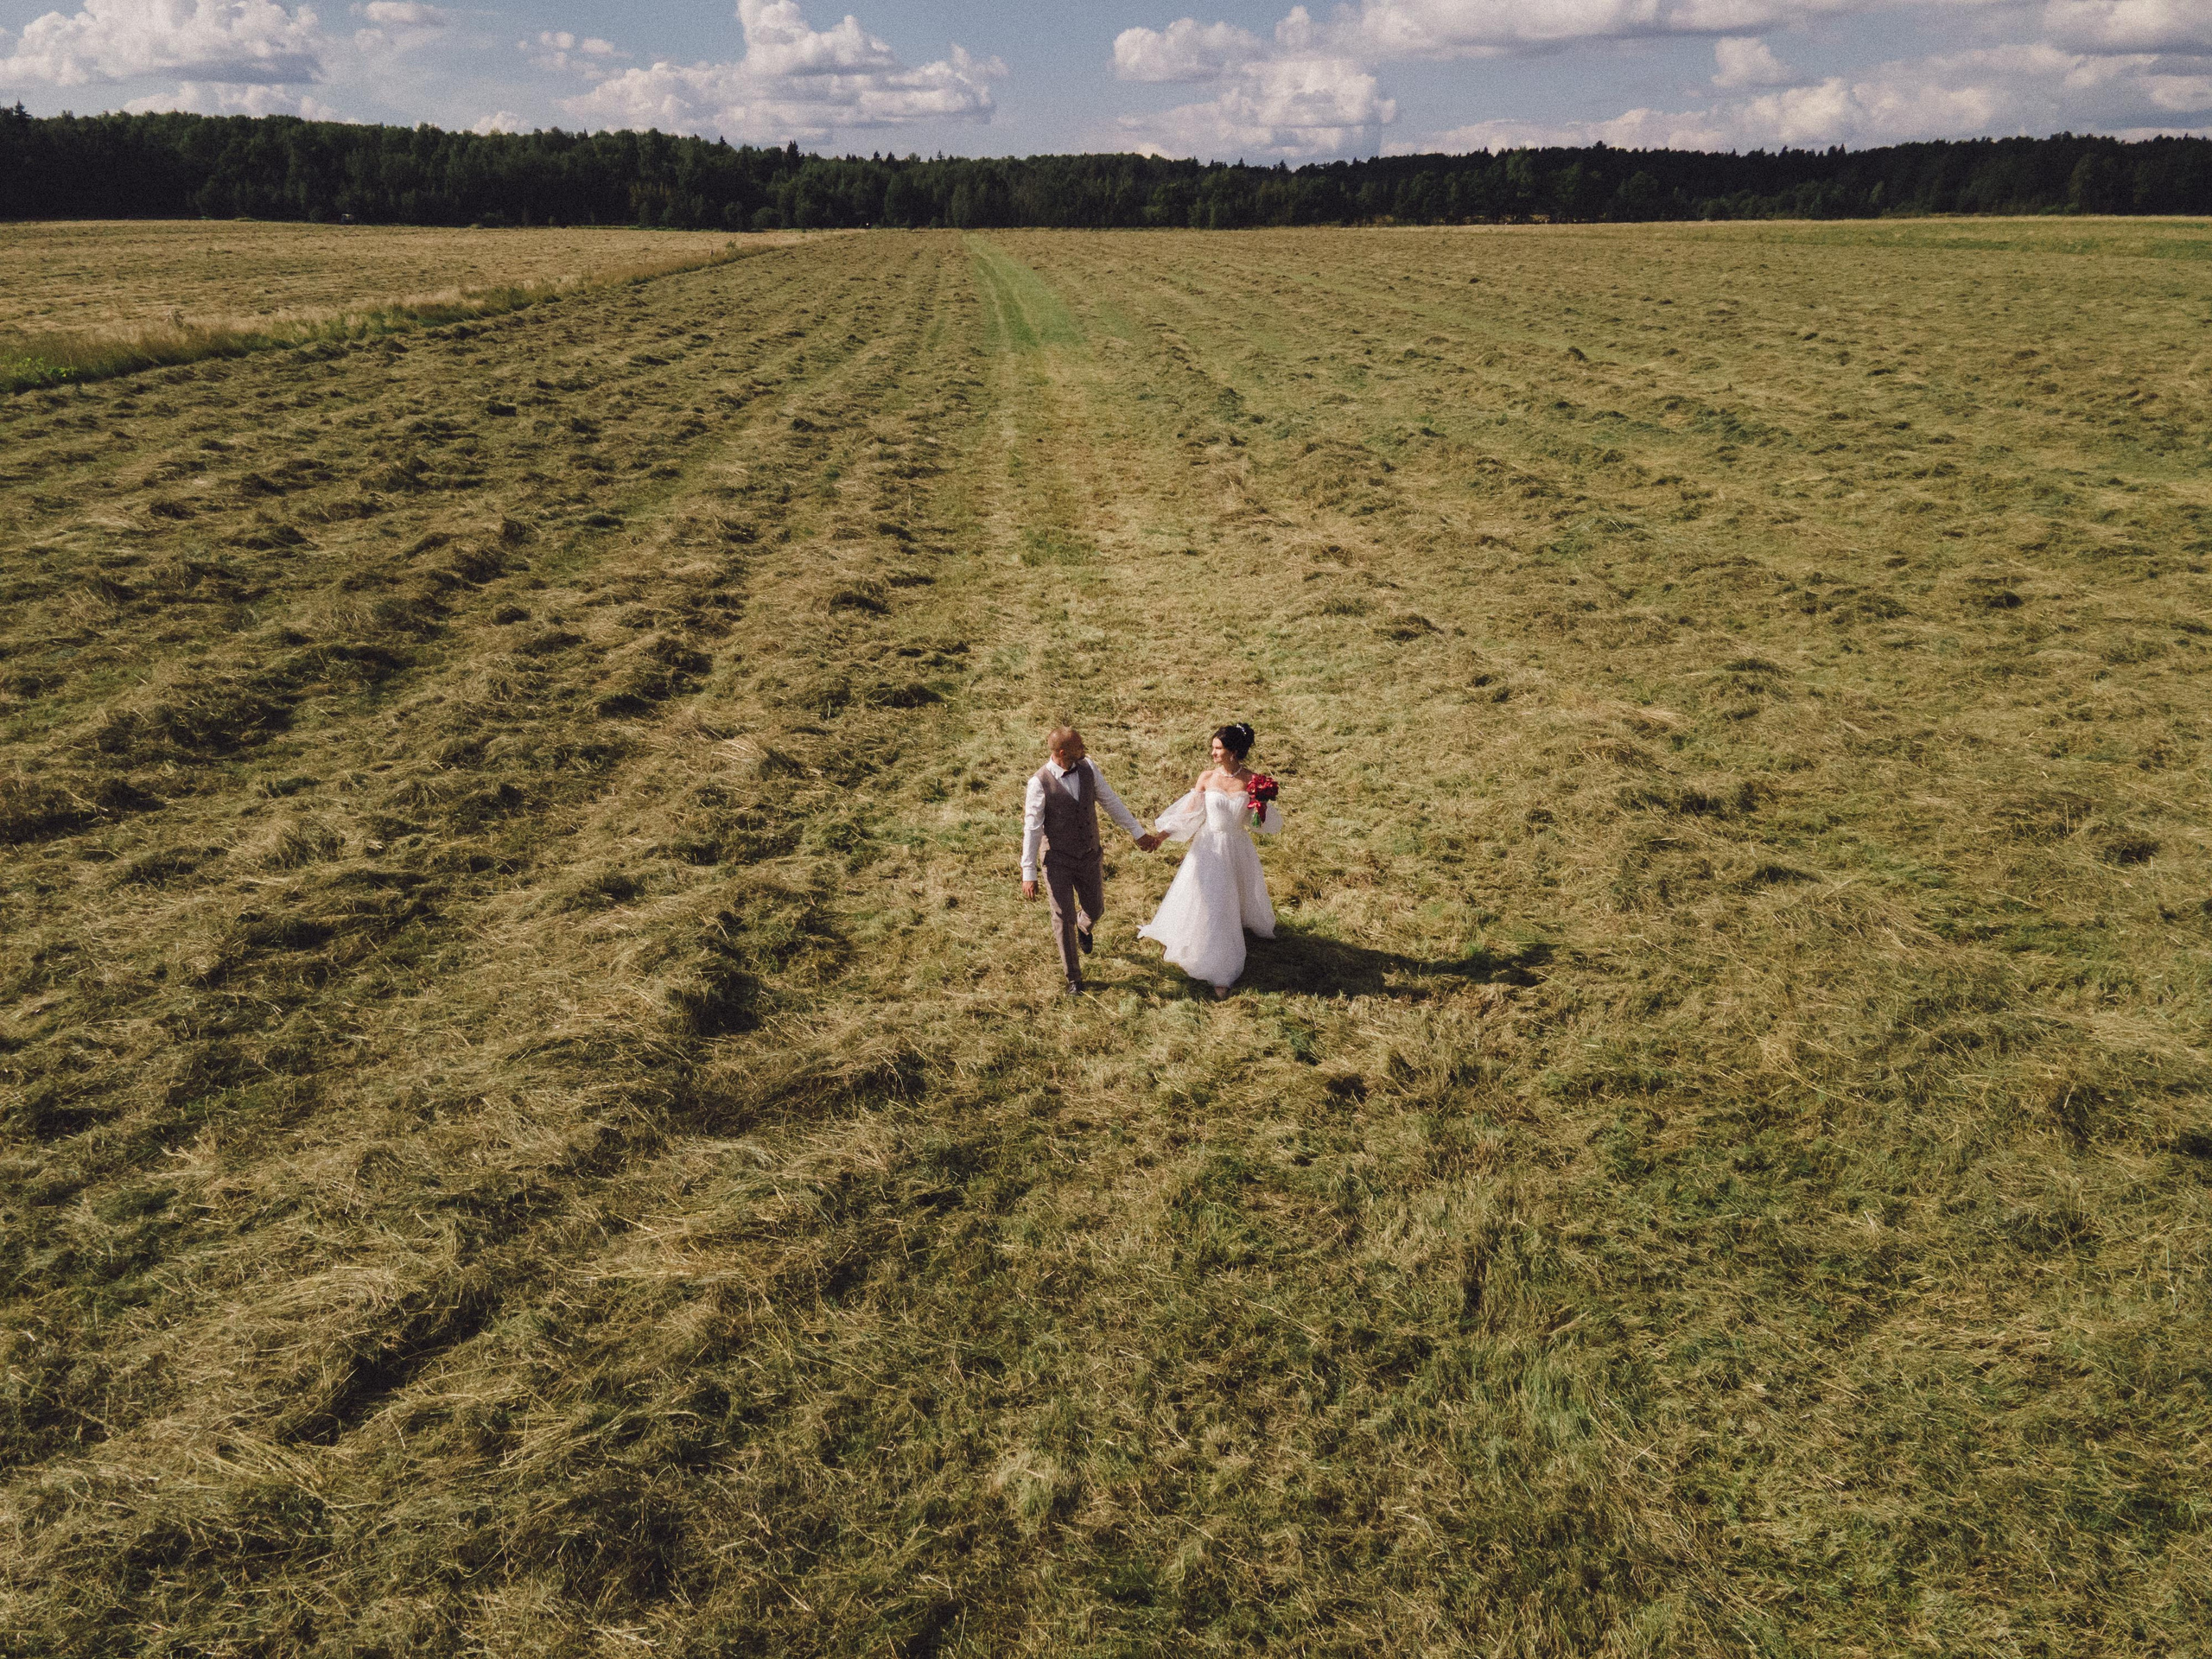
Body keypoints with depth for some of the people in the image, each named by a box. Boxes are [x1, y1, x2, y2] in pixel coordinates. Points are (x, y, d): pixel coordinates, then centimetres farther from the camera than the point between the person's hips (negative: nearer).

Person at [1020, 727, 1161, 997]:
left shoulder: (1088, 768, -6)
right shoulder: (1040, 782, -19)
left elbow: (1112, 802, 4)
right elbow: (1031, 828, -15)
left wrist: (1138, 833, 8)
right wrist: (1028, 874, -14)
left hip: (1090, 856, 4)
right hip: (1058, 861, -4)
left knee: (1095, 909, 17)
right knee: (1064, 919, 1)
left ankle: (1083, 926, 57)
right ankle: (1074, 978, 20)